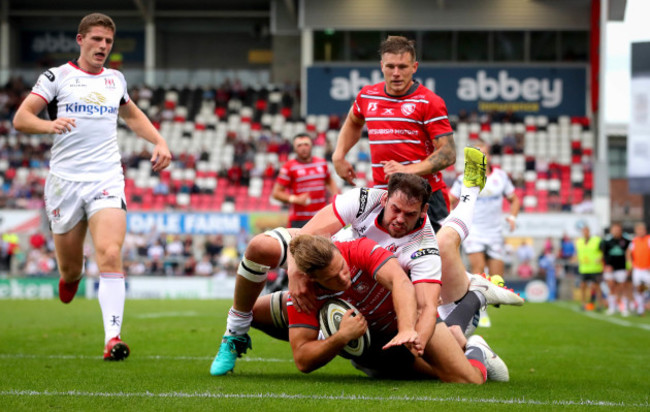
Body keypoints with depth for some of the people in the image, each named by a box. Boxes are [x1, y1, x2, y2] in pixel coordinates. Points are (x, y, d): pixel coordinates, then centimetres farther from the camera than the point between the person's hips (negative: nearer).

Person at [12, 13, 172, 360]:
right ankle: (69, 278, 43)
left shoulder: (116, 80, 15)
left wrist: (159, 142, 19)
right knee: (70, 270, 4)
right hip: (65, 181, -2)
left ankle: (112, 338, -25)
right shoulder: (57, 76, 2)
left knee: (110, 256, -19)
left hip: (107, 181, 2)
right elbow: (21, 119, -6)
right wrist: (49, 124, -27)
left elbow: (133, 116, 35)